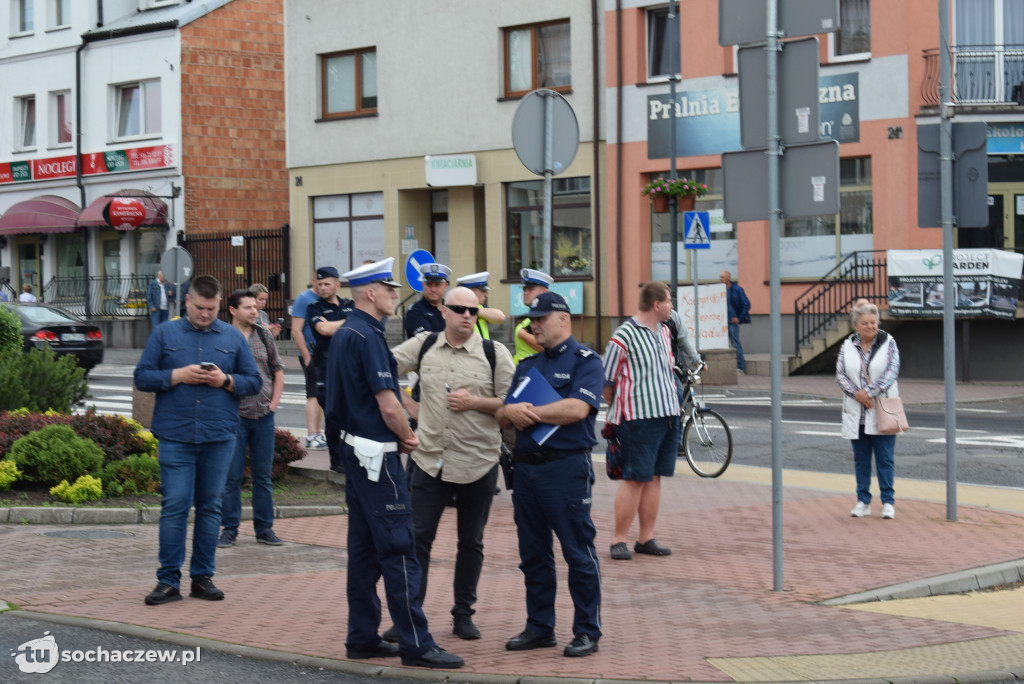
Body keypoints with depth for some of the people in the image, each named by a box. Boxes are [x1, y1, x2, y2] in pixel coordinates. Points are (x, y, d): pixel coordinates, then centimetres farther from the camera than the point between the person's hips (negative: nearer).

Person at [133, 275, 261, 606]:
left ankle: (202, 577, 15)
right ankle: (168, 580, 0)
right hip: (175, 437, -2)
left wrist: (226, 381, -8)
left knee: (211, 507, 6)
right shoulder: (165, 334, 7)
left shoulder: (234, 338, 11)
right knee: (174, 506, -6)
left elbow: (254, 381, 11)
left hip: (220, 437, 2)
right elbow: (142, 377, 4)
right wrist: (177, 375, -10)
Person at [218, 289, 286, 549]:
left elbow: (278, 370, 15)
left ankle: (264, 528, 17)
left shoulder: (264, 335, 9)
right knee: (232, 476, 1)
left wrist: (274, 402, 6)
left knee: (263, 475, 9)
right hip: (234, 416, -4)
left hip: (264, 415, 4)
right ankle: (229, 529, 10)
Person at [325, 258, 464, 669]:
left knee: (364, 548, 12)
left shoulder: (344, 334, 14)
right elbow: (388, 404, -20)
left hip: (355, 447, 10)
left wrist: (398, 436, 13)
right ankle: (415, 643, -5)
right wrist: (407, 436, -1)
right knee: (397, 549, -7)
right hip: (378, 454, -10)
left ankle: (362, 637, 17)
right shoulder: (367, 337, -17)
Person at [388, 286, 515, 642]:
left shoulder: (495, 353, -1)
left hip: (477, 462, -1)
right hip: (429, 459, 1)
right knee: (418, 537, -1)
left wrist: (475, 402, -13)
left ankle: (463, 613, 21)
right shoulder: (423, 345, 5)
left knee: (471, 542, 9)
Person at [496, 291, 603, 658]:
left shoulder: (585, 362, -3)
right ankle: (540, 628, 20)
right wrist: (511, 412, -11)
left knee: (579, 553, -2)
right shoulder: (528, 364, 18)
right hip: (526, 465, 7)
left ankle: (587, 631, 5)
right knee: (533, 554, 11)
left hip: (567, 467, -7)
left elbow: (577, 409, -19)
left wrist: (530, 413, -11)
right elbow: (503, 415, 13)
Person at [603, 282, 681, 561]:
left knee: (654, 477, 9)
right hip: (638, 417, -7)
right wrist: (618, 412, 6)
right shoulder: (624, 337, -11)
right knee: (634, 479, -7)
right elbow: (606, 381, -4)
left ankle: (646, 538, 15)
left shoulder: (664, 331, 14)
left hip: (667, 414, 7)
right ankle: (619, 540, 0)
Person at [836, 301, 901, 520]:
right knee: (861, 458, 7)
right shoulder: (848, 346, 5)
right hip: (856, 412, 3)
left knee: (885, 457, -2)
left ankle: (888, 501, 5)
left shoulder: (888, 343, -1)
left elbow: (892, 371, -9)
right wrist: (857, 394, -15)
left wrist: (869, 392, -17)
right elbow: (840, 374, 0)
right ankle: (863, 502, 14)